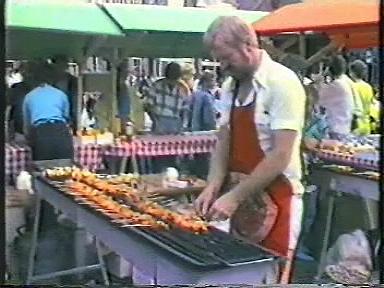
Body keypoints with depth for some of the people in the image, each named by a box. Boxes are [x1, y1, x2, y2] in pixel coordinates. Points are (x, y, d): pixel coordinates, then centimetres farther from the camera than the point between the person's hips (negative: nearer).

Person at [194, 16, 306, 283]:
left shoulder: (282, 82, -15)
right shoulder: (231, 86, 7)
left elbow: (281, 156, -20)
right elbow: (224, 141, 10)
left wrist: (234, 196, -20)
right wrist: (213, 187, -5)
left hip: (275, 200, -7)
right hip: (242, 198, 7)